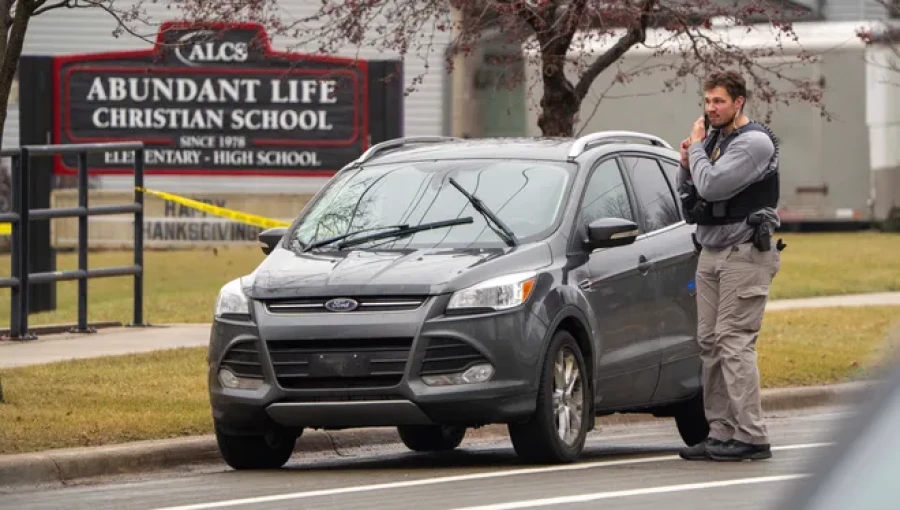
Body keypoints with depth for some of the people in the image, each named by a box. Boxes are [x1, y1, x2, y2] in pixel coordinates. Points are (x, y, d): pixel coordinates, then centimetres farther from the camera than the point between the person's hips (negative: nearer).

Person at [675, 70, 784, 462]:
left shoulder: (754, 143, -11)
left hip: (744, 254, -9)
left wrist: (697, 148, -7)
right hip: (711, 253, 9)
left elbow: (712, 186, -22)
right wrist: (687, 165, 4)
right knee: (711, 343, 5)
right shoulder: (715, 141, 17)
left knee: (735, 342, -14)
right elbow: (691, 200, 21)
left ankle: (751, 437, -15)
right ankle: (721, 433, 8)